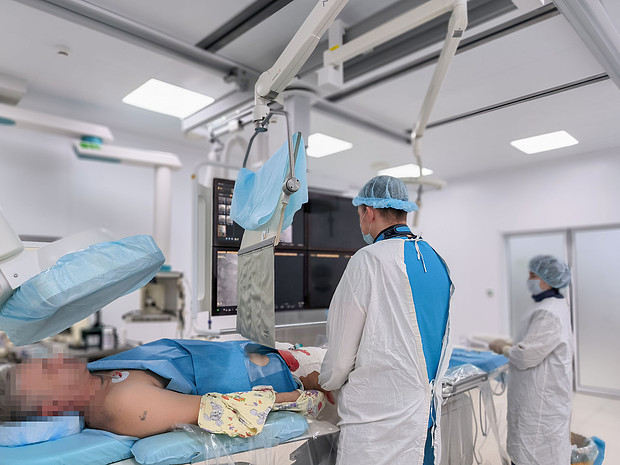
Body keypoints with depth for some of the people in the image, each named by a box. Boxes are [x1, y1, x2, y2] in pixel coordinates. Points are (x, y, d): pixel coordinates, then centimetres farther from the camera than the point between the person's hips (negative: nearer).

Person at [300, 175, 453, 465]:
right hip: (428, 410, 8)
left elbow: (343, 342, -8)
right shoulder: (437, 261, 9)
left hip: (381, 416, -8)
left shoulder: (369, 259, -14)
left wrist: (324, 381, 12)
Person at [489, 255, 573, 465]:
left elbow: (526, 357, -25)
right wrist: (511, 346, 9)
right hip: (541, 394, 10)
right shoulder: (556, 304, 9)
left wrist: (504, 348, -9)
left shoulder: (548, 313, -25)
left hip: (541, 399, -10)